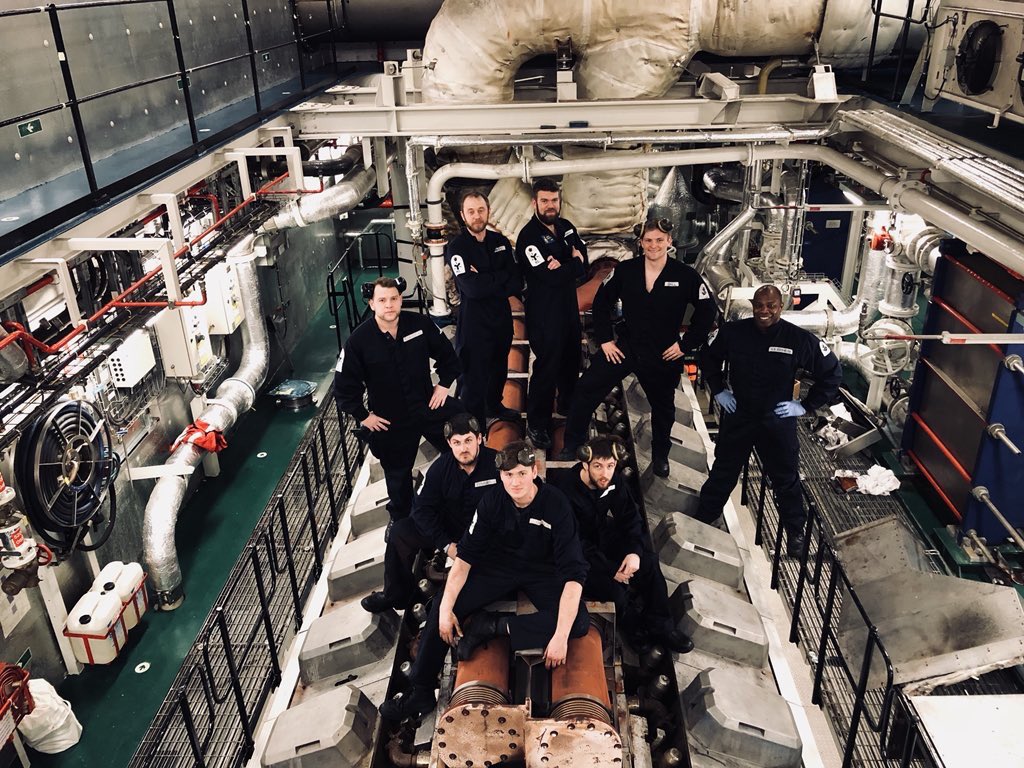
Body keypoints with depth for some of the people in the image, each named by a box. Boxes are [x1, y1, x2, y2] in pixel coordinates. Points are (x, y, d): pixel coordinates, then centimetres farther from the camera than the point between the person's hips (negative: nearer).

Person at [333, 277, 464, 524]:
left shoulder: (420, 324, -12)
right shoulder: (358, 341, -17)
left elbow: (447, 355, 7)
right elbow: (344, 387, -9)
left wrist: (444, 384, 1)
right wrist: (363, 416, -8)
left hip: (429, 404, 2)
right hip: (390, 421, -1)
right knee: (398, 475, 17)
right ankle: (400, 519, 43)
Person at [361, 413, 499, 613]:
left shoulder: (496, 464, -18)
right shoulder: (442, 466, -7)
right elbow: (422, 507, -7)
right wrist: (446, 545, -17)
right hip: (448, 531, 4)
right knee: (400, 531, -13)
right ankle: (396, 594, 4)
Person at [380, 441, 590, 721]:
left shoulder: (556, 506, -25)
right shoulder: (492, 501, -15)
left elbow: (573, 574, -28)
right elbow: (465, 556, -11)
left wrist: (560, 636, -35)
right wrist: (446, 608, -21)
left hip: (542, 571, -2)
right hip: (500, 564, 2)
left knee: (579, 623, -30)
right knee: (440, 608, -17)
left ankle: (492, 626, -24)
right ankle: (420, 692, -1)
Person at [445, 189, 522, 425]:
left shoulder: (501, 242, 4)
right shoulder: (457, 248, -13)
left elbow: (517, 283, -4)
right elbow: (472, 288, -24)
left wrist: (486, 283, -18)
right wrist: (502, 276, -12)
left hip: (502, 318, 6)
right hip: (474, 323, -6)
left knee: (499, 369, 25)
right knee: (474, 379, -2)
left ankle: (494, 406, 50)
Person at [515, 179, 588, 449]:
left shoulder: (566, 227, 5)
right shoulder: (528, 237, -19)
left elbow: (583, 262, -1)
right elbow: (551, 277, -28)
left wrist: (562, 266, -19)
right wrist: (574, 263, -13)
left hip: (569, 306, 8)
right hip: (544, 313, -8)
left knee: (571, 358, 22)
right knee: (547, 366, -2)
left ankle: (568, 404, 44)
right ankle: (537, 424, 11)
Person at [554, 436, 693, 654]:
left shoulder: (615, 481, -10)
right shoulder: (567, 490, -29)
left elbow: (631, 519, -3)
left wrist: (635, 551, -22)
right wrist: (611, 569, -26)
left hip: (608, 542, 6)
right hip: (579, 555, -5)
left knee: (648, 563, -16)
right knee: (612, 589, -26)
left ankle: (660, 625, 2)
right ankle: (634, 624, 6)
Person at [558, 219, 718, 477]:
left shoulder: (685, 276, -11)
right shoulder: (626, 270, -6)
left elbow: (708, 312, -2)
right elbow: (602, 302, 6)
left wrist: (686, 344, -5)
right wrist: (604, 339, 0)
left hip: (663, 355, -1)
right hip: (625, 347, 1)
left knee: (663, 407, 17)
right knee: (586, 390, -7)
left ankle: (660, 456, 41)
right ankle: (572, 446, 9)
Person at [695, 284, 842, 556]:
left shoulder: (800, 339, -16)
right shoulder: (732, 332, -11)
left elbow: (832, 373, -4)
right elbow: (709, 358, 9)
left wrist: (806, 405, -6)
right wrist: (718, 390, 2)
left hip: (777, 421, -1)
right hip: (737, 417, 1)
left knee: (786, 479, 14)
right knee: (722, 473, 18)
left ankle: (795, 531, 35)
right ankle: (703, 519, 37)